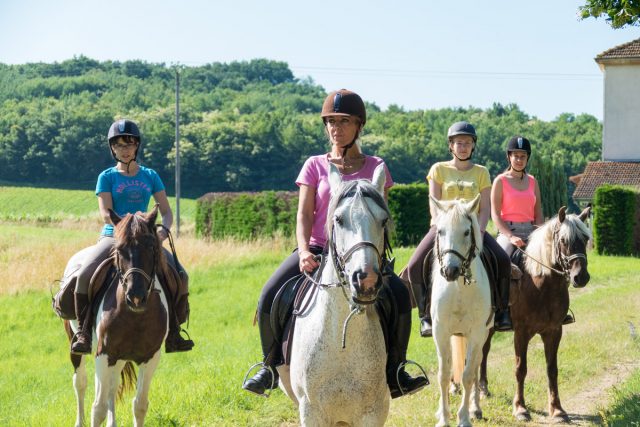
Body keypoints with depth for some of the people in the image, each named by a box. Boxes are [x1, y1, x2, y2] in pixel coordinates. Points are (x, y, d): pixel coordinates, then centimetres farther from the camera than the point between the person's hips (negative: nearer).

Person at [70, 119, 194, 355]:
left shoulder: (150, 176, 12)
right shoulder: (107, 177, 5)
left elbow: (167, 212, 7)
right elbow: (106, 214, -8)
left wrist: (163, 230, -15)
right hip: (113, 237, -3)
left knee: (178, 274, -16)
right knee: (85, 275, -28)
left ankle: (173, 335, -7)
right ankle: (83, 332, -16)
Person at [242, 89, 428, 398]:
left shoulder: (375, 167, 8)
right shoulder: (315, 166, 7)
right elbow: (304, 214, 0)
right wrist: (304, 251, -18)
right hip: (317, 249, 0)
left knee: (400, 293, -26)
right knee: (270, 296, -23)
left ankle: (394, 372, -10)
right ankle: (271, 367, 0)